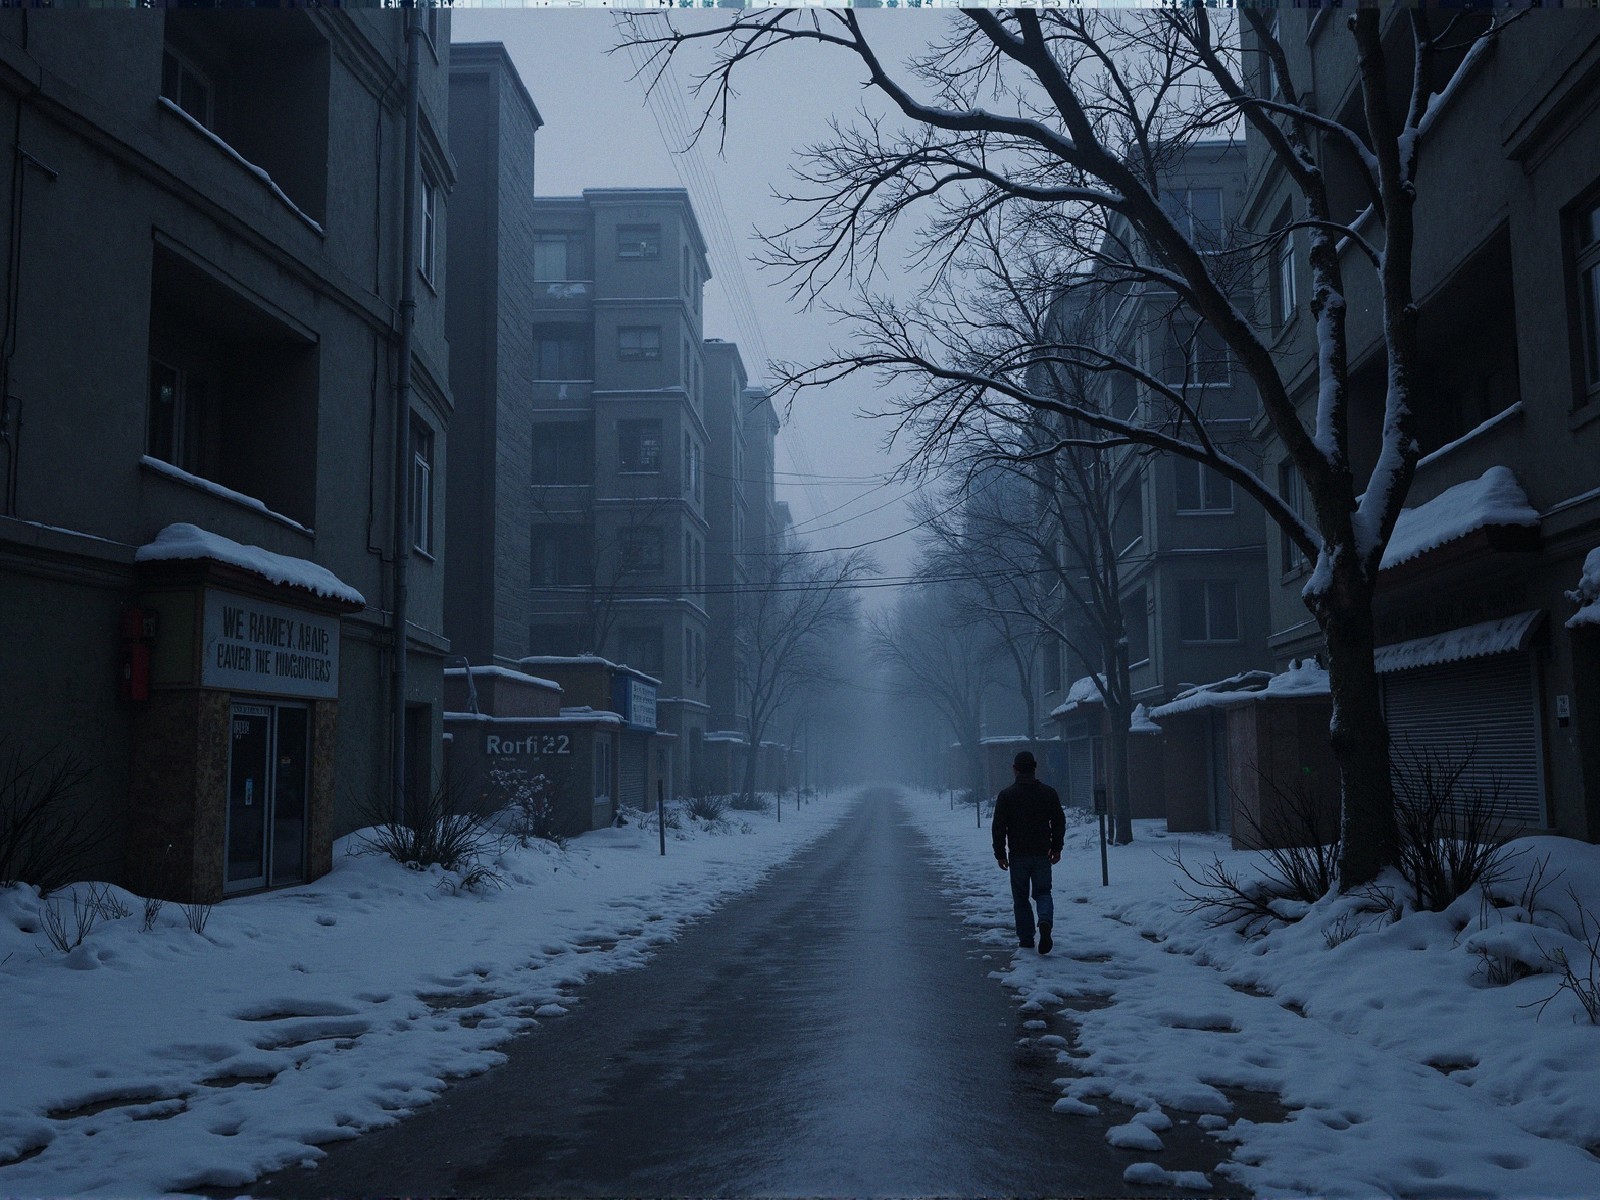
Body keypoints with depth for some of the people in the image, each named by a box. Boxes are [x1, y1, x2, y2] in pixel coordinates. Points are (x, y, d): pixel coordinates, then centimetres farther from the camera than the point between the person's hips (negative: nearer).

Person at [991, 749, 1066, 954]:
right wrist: (1056, 848, 15)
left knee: (1020, 897, 10)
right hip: (1042, 854, 2)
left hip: (1018, 855, -2)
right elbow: (1060, 822, 6)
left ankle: (1026, 938, 9)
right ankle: (1045, 921, -18)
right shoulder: (1049, 793, 2)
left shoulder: (1006, 796, -5)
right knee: (1043, 892, 11)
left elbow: (999, 827, -5)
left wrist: (1000, 854, 2)